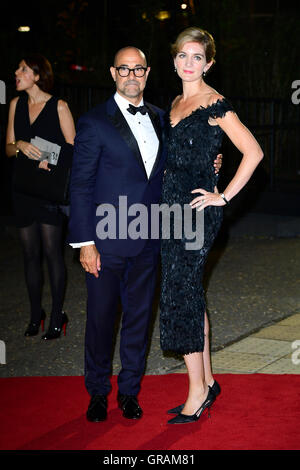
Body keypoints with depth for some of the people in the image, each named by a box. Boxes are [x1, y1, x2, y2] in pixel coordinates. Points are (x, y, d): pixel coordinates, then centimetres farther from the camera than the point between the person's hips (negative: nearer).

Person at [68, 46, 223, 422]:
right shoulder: (94, 123, -7)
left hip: (148, 239, 4)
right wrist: (85, 242, -12)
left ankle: (129, 390, 27)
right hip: (106, 239, -4)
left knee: (139, 314, 12)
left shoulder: (159, 118, 10)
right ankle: (98, 392, 25)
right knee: (101, 317, 6)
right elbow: (80, 186, -8)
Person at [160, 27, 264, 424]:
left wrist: (225, 196, -12)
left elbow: (253, 152, -14)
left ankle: (197, 392, 2)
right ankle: (207, 381, 21)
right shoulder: (176, 104, 15)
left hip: (197, 208, -8)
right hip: (172, 205, 8)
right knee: (189, 294, 11)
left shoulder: (215, 104, -9)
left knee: (182, 294, -8)